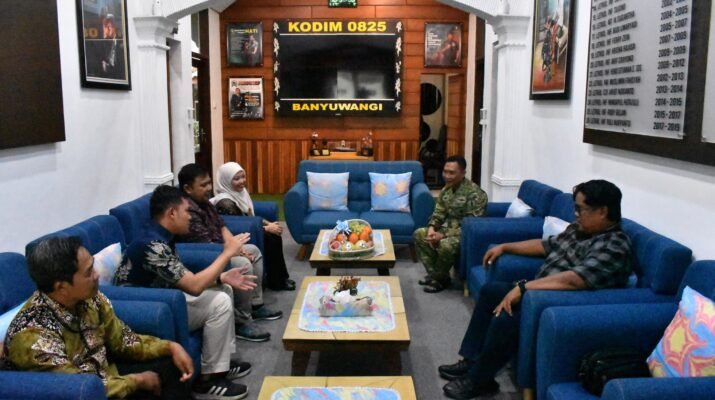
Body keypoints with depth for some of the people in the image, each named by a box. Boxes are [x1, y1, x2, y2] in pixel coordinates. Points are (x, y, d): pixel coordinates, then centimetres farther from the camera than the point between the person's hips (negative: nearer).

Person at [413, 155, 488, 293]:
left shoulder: (474, 193, -23)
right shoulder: (446, 189, 3)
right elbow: (439, 213, 10)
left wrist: (443, 235, -28)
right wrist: (431, 228, -12)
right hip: (448, 228, 9)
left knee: (445, 245, -34)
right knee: (419, 234, -1)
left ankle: (441, 278, -6)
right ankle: (434, 273, 4)